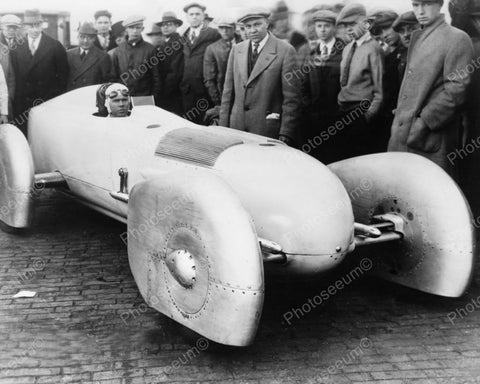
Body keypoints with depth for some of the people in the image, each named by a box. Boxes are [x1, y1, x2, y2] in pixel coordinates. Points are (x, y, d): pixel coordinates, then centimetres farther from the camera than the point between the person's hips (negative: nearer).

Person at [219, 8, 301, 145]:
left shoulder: (285, 51, -6)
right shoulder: (236, 50, 10)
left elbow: (291, 97, -9)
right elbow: (228, 91, 12)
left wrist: (286, 135, -12)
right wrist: (223, 126, 7)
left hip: (267, 128, -4)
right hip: (236, 125, 5)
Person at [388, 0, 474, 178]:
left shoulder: (457, 38, -8)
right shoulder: (417, 38, 17)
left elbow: (456, 90, -14)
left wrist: (424, 122, -18)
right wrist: (400, 117, 10)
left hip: (432, 136, -7)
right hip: (402, 134, 8)